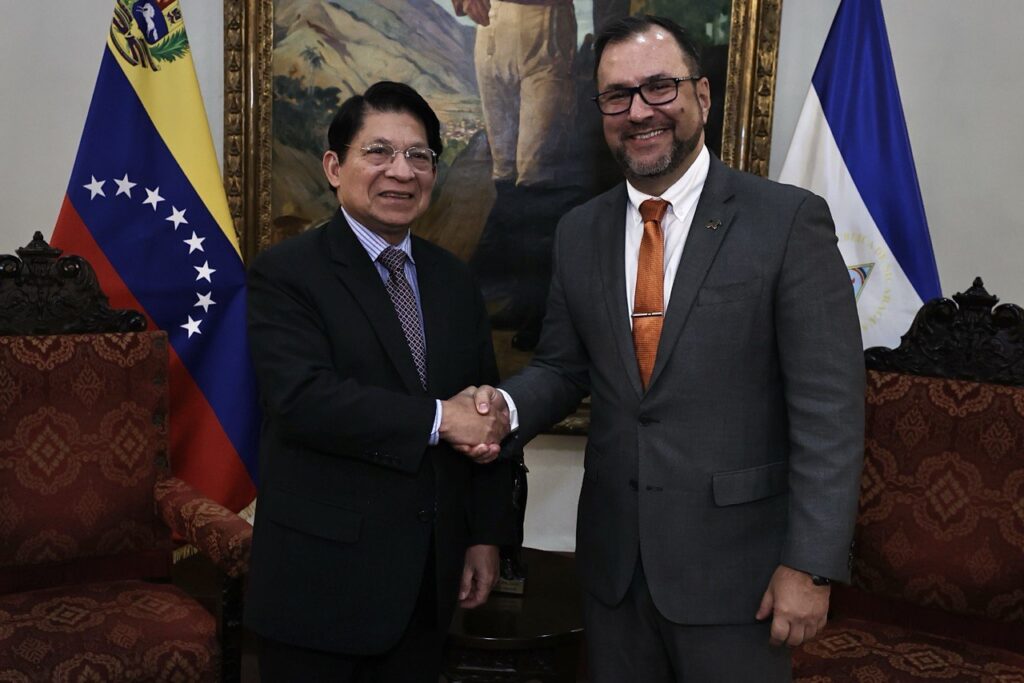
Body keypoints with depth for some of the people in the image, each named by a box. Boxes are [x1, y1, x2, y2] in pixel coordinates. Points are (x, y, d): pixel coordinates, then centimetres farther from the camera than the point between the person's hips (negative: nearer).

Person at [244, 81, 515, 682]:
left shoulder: (455, 280, 9)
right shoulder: (286, 272, -8)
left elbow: (485, 409, 9)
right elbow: (303, 399, -22)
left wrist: (488, 534, 6)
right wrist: (436, 420, -21)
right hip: (324, 576, -5)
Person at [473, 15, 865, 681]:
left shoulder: (789, 220, -11)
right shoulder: (580, 232, 4)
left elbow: (829, 407, -12)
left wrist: (811, 564, -14)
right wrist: (507, 407, -11)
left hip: (735, 561, -4)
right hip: (613, 555, 4)